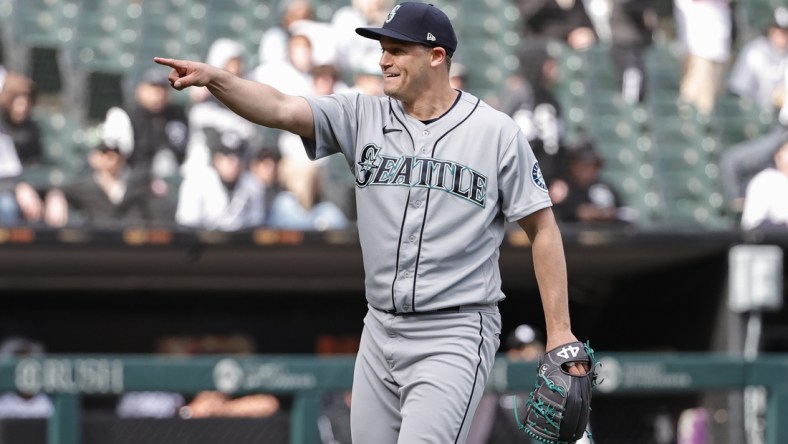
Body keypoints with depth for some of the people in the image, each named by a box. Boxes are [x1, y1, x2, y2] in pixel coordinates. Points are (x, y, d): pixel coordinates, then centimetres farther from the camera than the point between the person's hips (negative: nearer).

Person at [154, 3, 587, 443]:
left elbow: (543, 228, -1)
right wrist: (213, 77, -27)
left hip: (454, 339, -5)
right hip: (380, 333, 5)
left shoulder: (496, 132, -3)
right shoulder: (363, 118, 5)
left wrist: (559, 332, -5)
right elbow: (280, 109, -9)